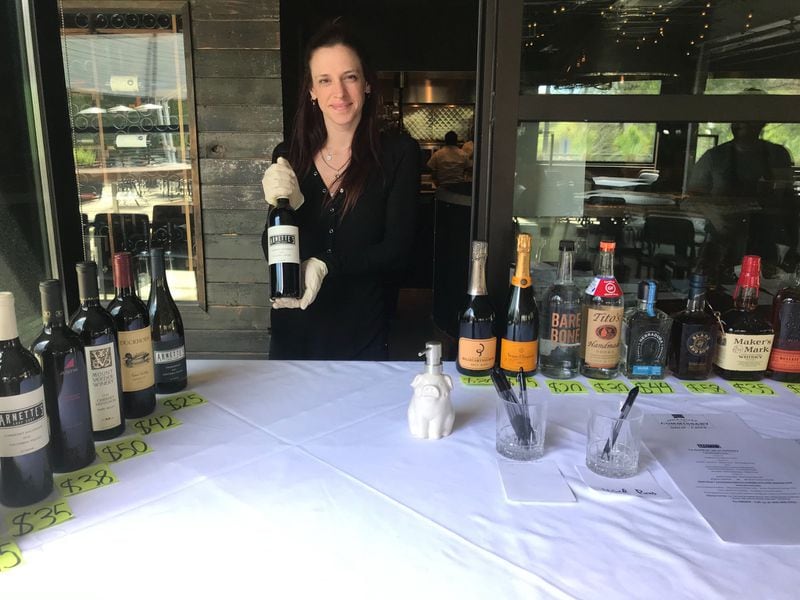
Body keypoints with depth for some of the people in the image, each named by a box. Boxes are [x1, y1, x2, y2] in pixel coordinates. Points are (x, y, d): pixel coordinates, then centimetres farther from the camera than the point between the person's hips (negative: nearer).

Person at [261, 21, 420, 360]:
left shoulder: (399, 153, -7)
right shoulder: (290, 157, 0)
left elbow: (397, 249, -12)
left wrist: (326, 266, -25)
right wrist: (284, 205, -21)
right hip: (294, 333, 3)